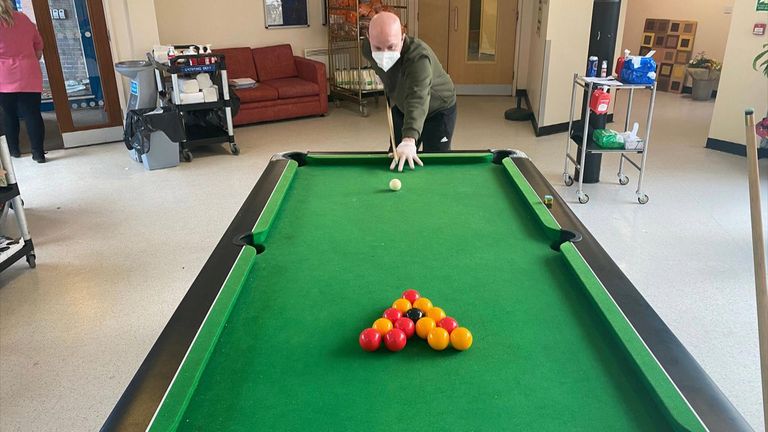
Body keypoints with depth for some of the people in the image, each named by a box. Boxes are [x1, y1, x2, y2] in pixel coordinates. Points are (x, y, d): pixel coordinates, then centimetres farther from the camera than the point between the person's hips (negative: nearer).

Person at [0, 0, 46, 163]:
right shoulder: (24, 18, 7)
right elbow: (39, 45, 15)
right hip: (28, 76, 2)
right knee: (32, 114, -1)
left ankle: (14, 149, 19)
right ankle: (38, 152, -4)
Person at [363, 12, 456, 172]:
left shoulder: (419, 57, -41)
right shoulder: (368, 50, -21)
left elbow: (417, 99, -55)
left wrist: (409, 139, -68)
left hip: (438, 110, -5)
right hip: (402, 107, 6)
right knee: (396, 157, 5)